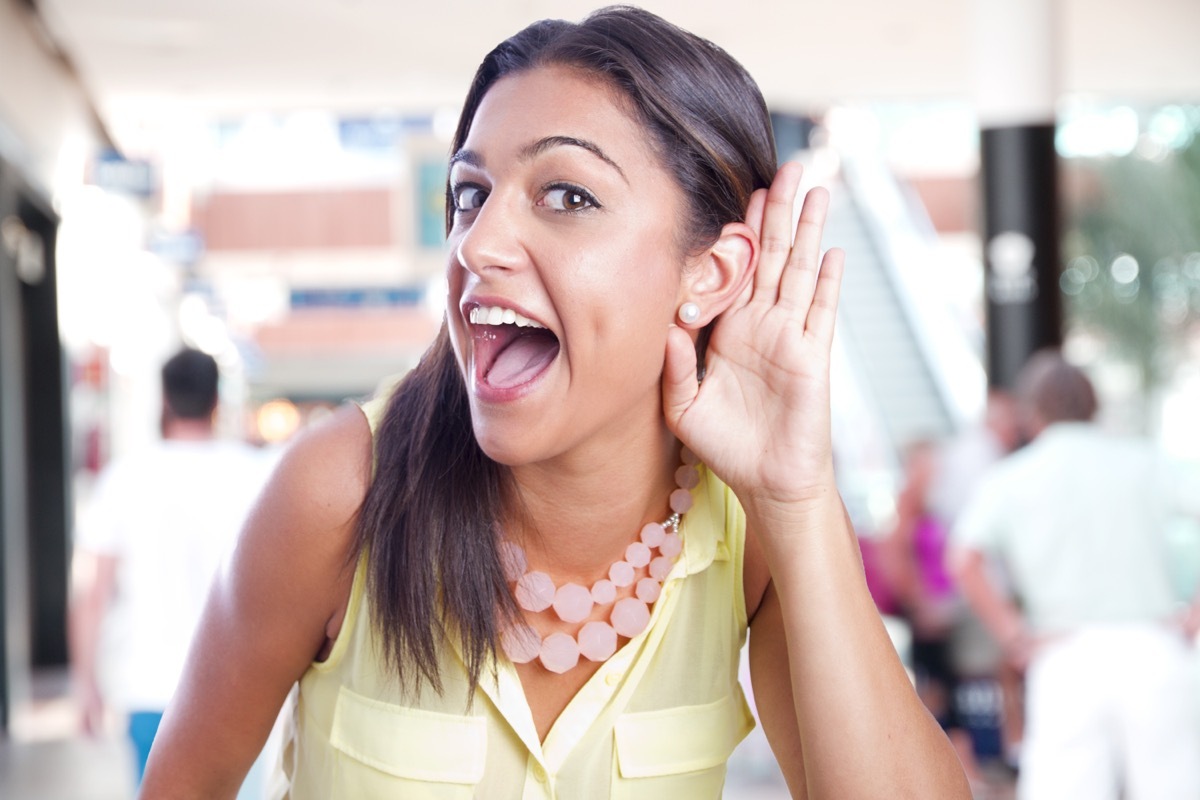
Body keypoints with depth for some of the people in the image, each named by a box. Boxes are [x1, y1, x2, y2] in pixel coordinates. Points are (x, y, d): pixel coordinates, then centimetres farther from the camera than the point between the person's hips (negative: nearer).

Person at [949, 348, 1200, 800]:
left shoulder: (1009, 479, 7)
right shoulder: (1142, 462, 10)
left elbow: (965, 561, -9)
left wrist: (1015, 638, -3)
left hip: (1066, 658, -1)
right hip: (1152, 649, 1)